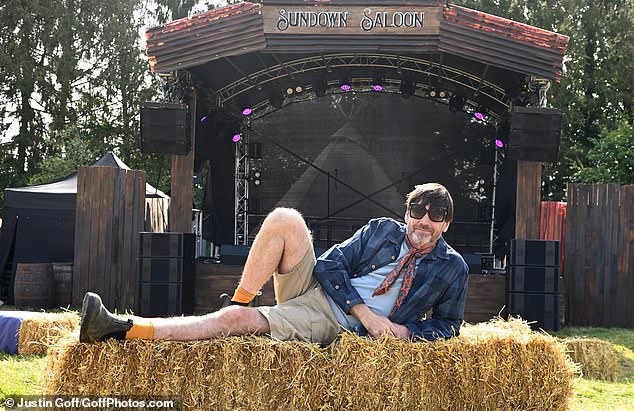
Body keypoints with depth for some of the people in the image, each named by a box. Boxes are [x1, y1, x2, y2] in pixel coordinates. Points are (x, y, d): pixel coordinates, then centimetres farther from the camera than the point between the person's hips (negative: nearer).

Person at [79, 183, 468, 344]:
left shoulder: (453, 269, 5)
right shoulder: (382, 230, 10)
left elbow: (448, 324, 10)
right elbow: (329, 264, 4)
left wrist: (406, 331, -11)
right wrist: (364, 311, -12)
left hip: (337, 325, -4)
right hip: (313, 287, 4)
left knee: (240, 320, -27)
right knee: (285, 219, -19)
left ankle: (122, 330, -33)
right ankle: (240, 301, -12)